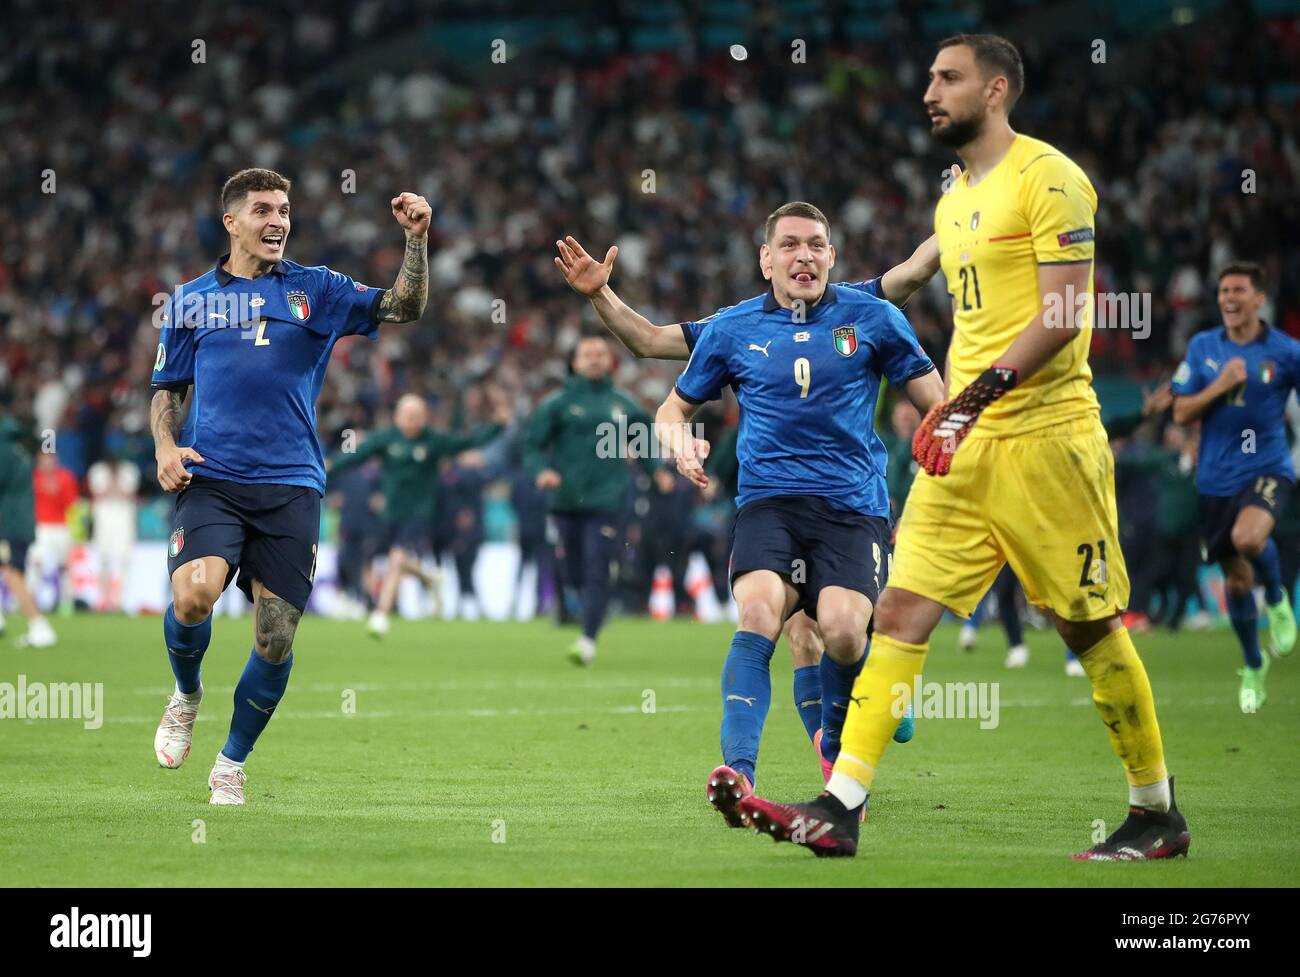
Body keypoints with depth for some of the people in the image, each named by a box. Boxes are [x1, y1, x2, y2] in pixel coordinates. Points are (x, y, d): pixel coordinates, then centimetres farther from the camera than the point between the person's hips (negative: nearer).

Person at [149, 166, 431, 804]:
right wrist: (165, 446, 0)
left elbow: (403, 308, 1)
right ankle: (186, 694, 6)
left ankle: (231, 764, 19)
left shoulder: (314, 290, 10)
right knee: (193, 594, -27)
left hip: (291, 487, 1)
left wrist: (416, 240, -15)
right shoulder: (191, 301, 12)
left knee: (276, 640, -3)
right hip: (210, 481, -1)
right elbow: (166, 389, 19)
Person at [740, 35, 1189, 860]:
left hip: (1046, 437, -8)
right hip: (965, 449, 8)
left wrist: (983, 392, -23)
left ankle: (1160, 816, 12)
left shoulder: (1047, 178, -7)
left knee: (1092, 627, -1)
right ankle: (840, 809, -9)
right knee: (901, 612, -3)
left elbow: (1065, 314, -16)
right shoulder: (955, 203, 20)